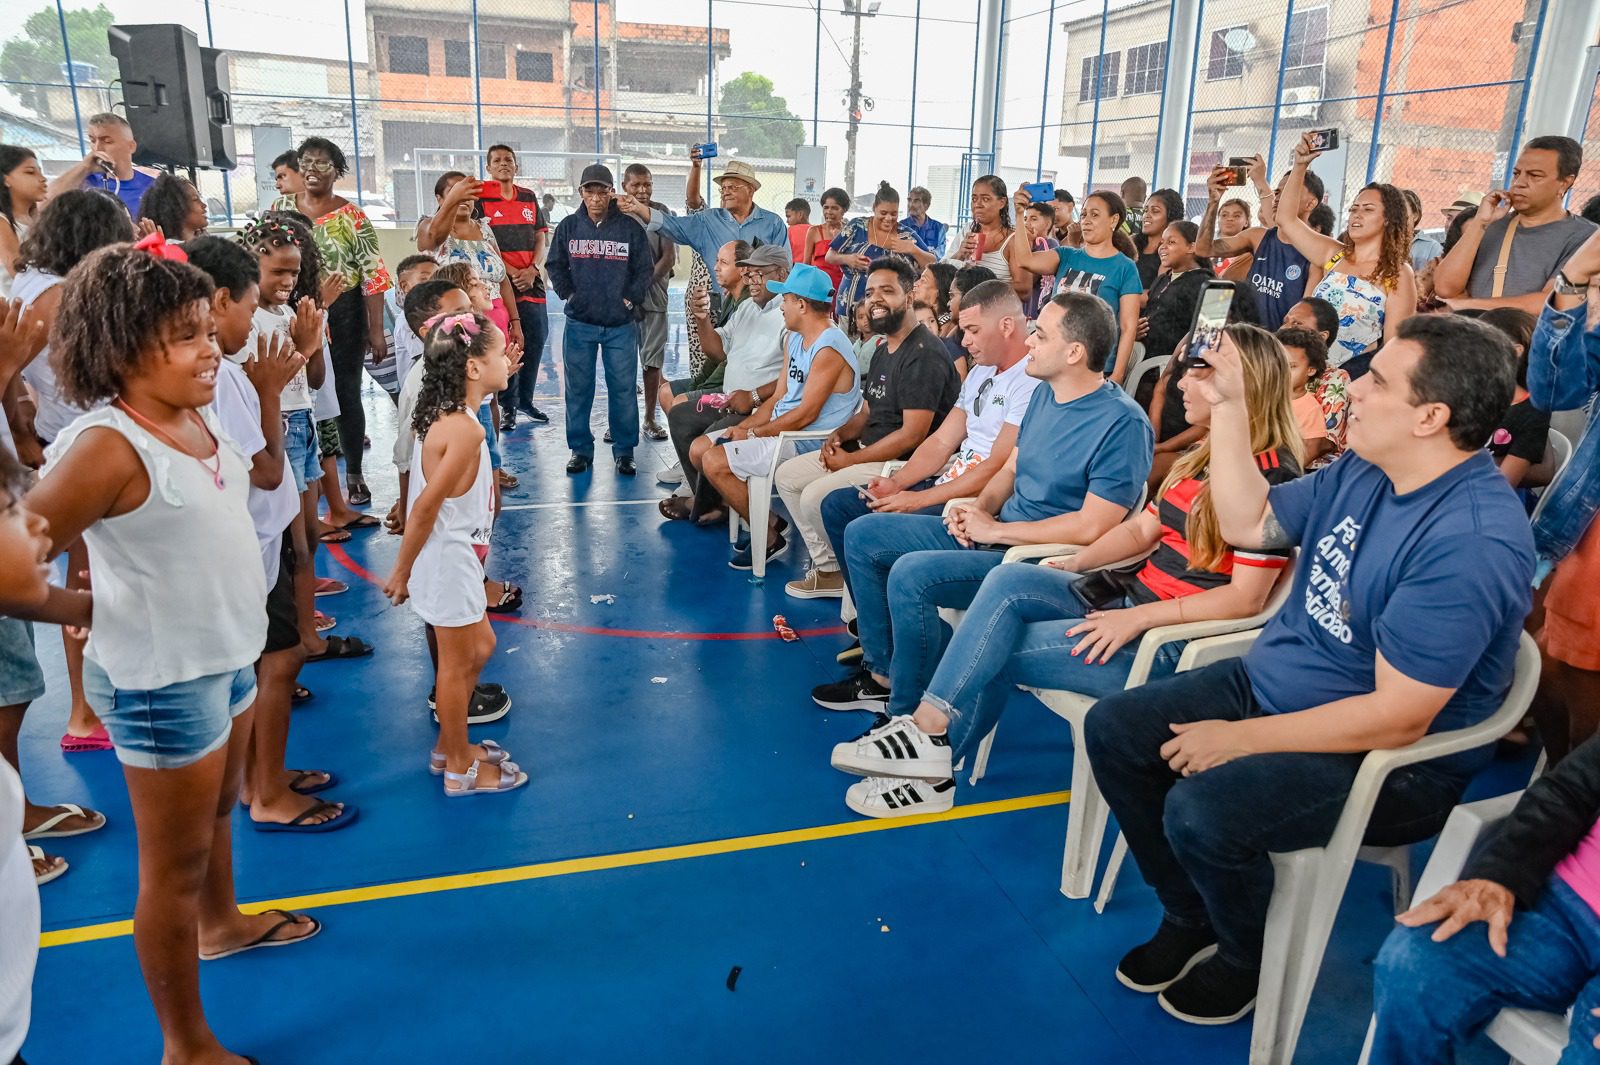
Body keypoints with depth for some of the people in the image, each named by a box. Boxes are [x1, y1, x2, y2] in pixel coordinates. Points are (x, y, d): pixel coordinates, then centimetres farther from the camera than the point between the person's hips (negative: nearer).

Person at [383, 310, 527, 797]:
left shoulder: (443, 417, 5)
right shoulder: (465, 429, -24)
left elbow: (427, 499, 9)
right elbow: (426, 506, -24)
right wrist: (401, 571, -16)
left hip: (456, 556, 10)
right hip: (450, 559, -10)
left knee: (479, 646, 22)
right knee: (457, 663, 5)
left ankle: (450, 747, 36)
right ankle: (460, 769, 23)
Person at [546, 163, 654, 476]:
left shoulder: (630, 227, 0)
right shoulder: (568, 226, 4)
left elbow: (645, 268, 6)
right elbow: (554, 265, 13)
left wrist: (632, 298, -3)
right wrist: (568, 293, 2)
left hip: (621, 325, -1)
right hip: (579, 324, 1)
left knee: (623, 389, 2)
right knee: (578, 389, 6)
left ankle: (624, 451, 12)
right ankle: (580, 449, 17)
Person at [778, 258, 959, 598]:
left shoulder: (923, 354, -18)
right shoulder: (884, 352, 15)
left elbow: (912, 435, -24)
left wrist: (851, 460, -17)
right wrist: (839, 434, 0)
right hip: (870, 453, 11)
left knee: (816, 497, -24)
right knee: (787, 475, 8)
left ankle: (844, 573, 3)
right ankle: (827, 567, 9)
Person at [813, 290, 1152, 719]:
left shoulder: (1122, 422, -18)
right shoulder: (1045, 393, 9)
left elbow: (1092, 527, -22)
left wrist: (995, 529, -17)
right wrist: (979, 508, -2)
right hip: (994, 532, 10)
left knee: (911, 574, -31)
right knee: (862, 536, 5)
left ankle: (907, 714, -12)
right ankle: (882, 675, 13)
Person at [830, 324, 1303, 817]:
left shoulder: (1269, 475, -16)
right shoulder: (1202, 457, 12)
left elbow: (1246, 598, -21)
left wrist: (1137, 618, -23)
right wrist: (1075, 563, 2)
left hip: (1174, 639, -8)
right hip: (1131, 596, 8)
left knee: (996, 652, -15)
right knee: (1008, 582, -12)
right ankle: (926, 736, -14)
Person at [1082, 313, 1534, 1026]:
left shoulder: (1473, 542, -27)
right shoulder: (1361, 472, 0)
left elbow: (1396, 718, -28)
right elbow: (1248, 523, 10)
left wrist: (1242, 739, -21)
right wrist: (1228, 405, 2)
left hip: (1390, 761, -8)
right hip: (1271, 683, 9)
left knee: (1200, 812, -29)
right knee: (1112, 729, -1)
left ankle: (1248, 959, 7)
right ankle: (1191, 917, 19)